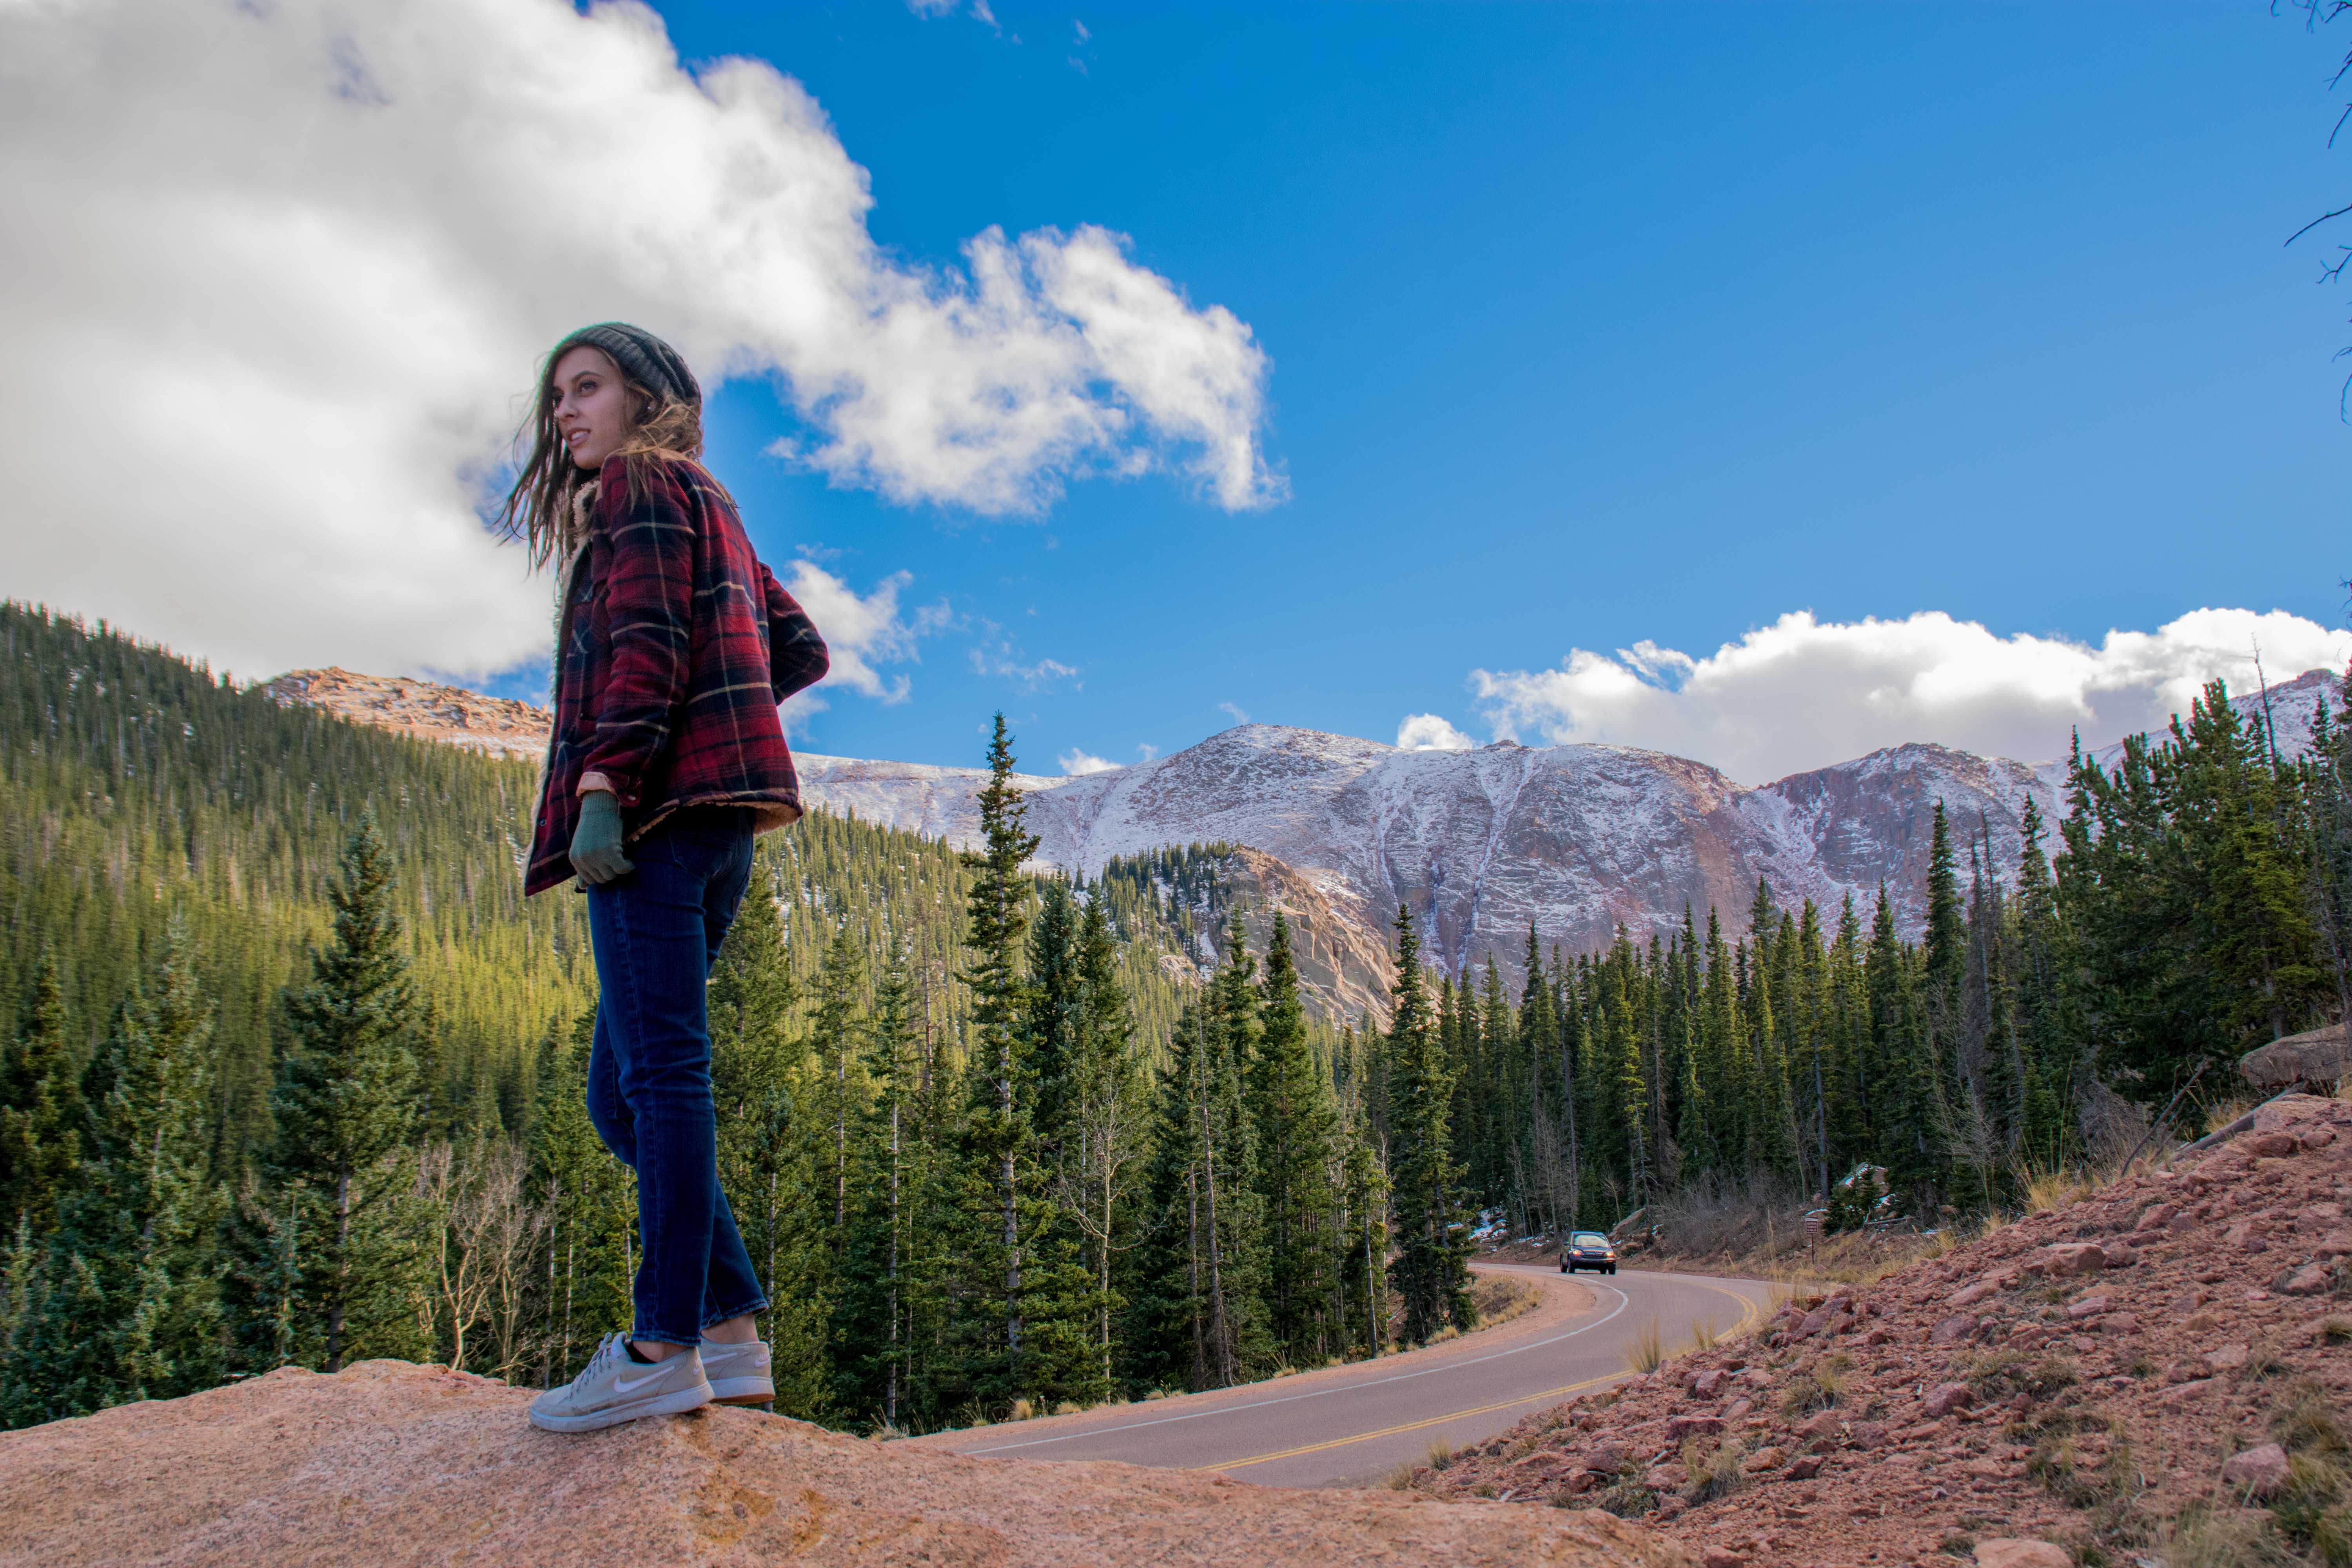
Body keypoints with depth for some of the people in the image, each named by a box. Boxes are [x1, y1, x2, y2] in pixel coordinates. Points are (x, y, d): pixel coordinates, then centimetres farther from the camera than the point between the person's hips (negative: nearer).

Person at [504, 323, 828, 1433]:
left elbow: (647, 639, -12)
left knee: (659, 1064, -12)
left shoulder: (642, 488, 4)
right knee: (622, 1087, 8)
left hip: (657, 803, -9)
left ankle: (666, 1347, -10)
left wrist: (603, 776, -20)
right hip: (714, 817, 9)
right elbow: (799, 648, 30)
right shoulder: (710, 509, 30)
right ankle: (732, 1330, 6)